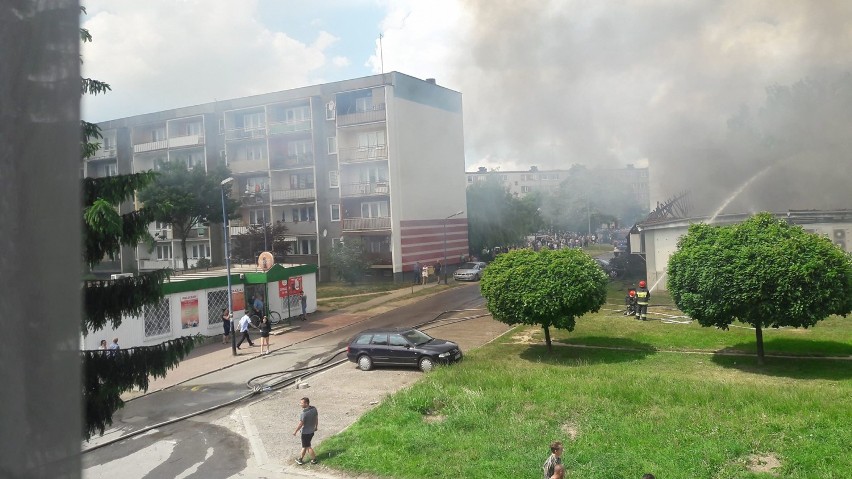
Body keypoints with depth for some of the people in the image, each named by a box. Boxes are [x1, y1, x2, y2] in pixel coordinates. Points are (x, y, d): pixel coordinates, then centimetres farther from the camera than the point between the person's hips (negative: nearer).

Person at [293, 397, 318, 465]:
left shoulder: (304, 413, -29)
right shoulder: (314, 409, -7)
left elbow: (300, 424, -21)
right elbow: (316, 418, 5)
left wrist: (295, 431, -6)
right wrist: (316, 426, 21)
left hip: (305, 432, -7)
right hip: (312, 431, 7)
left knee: (308, 447, 12)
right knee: (304, 445, 21)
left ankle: (314, 459, 24)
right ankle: (300, 459, 33)